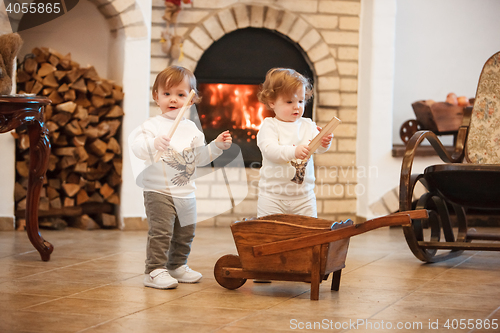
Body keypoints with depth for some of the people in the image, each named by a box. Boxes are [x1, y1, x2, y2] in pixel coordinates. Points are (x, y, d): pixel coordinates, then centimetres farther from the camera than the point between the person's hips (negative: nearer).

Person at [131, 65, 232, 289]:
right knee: (161, 232, -12)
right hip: (159, 191, -7)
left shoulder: (191, 128, 11)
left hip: (186, 193, 7)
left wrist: (217, 146, 7)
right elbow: (136, 145, -22)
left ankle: (177, 266, 30)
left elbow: (199, 157, 17)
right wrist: (154, 144, -38)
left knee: (185, 233, 15)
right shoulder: (153, 125, -8)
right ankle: (155, 271, -7)